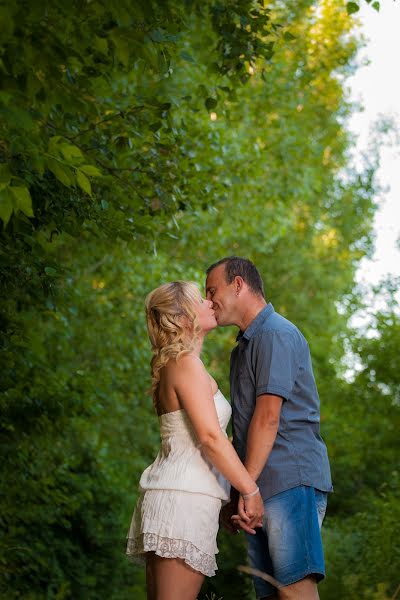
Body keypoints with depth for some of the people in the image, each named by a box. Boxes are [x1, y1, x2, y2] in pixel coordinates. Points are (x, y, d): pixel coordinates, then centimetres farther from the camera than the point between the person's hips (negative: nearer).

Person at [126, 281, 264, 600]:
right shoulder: (187, 364, -9)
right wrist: (251, 491, -14)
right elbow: (210, 436, -17)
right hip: (185, 497, -10)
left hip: (167, 494, 10)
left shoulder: (173, 366, 20)